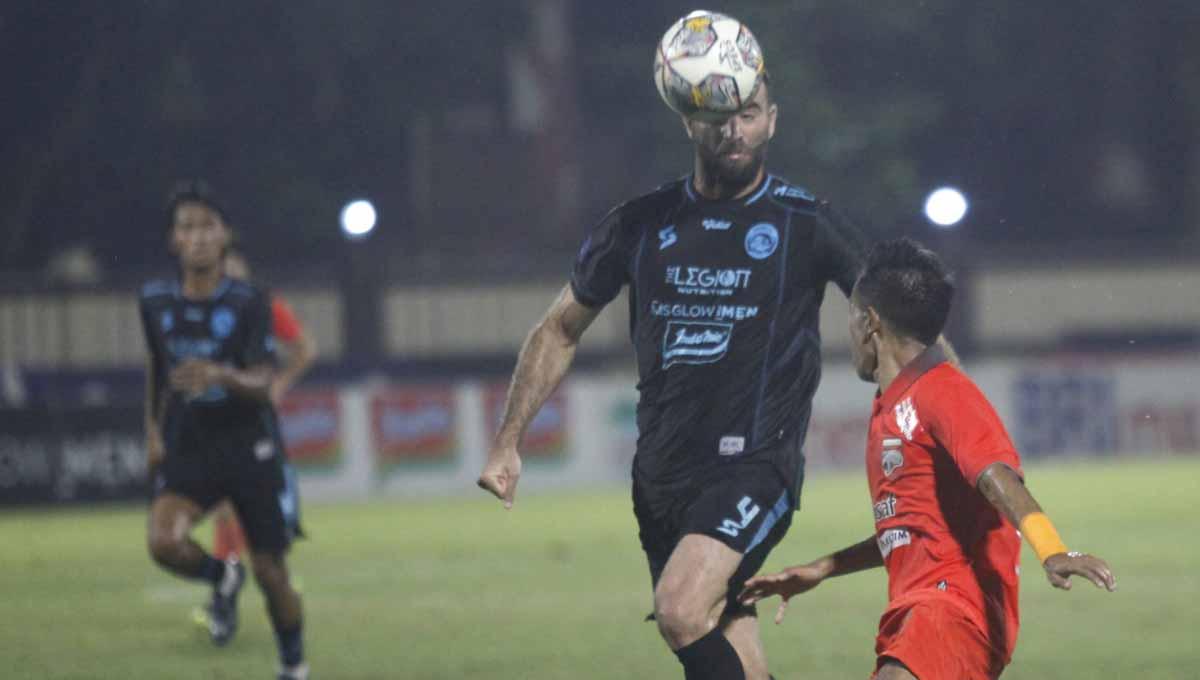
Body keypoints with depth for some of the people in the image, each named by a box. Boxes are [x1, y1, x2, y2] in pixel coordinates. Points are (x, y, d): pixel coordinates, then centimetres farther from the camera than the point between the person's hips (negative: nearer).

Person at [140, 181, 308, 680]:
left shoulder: (249, 304, -10)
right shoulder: (156, 302, 1)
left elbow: (262, 385, -18)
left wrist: (221, 376, -38)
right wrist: (153, 430, 20)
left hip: (250, 449, -2)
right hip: (187, 450, 2)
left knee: (270, 571, 1)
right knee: (164, 542, -25)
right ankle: (221, 578, 8)